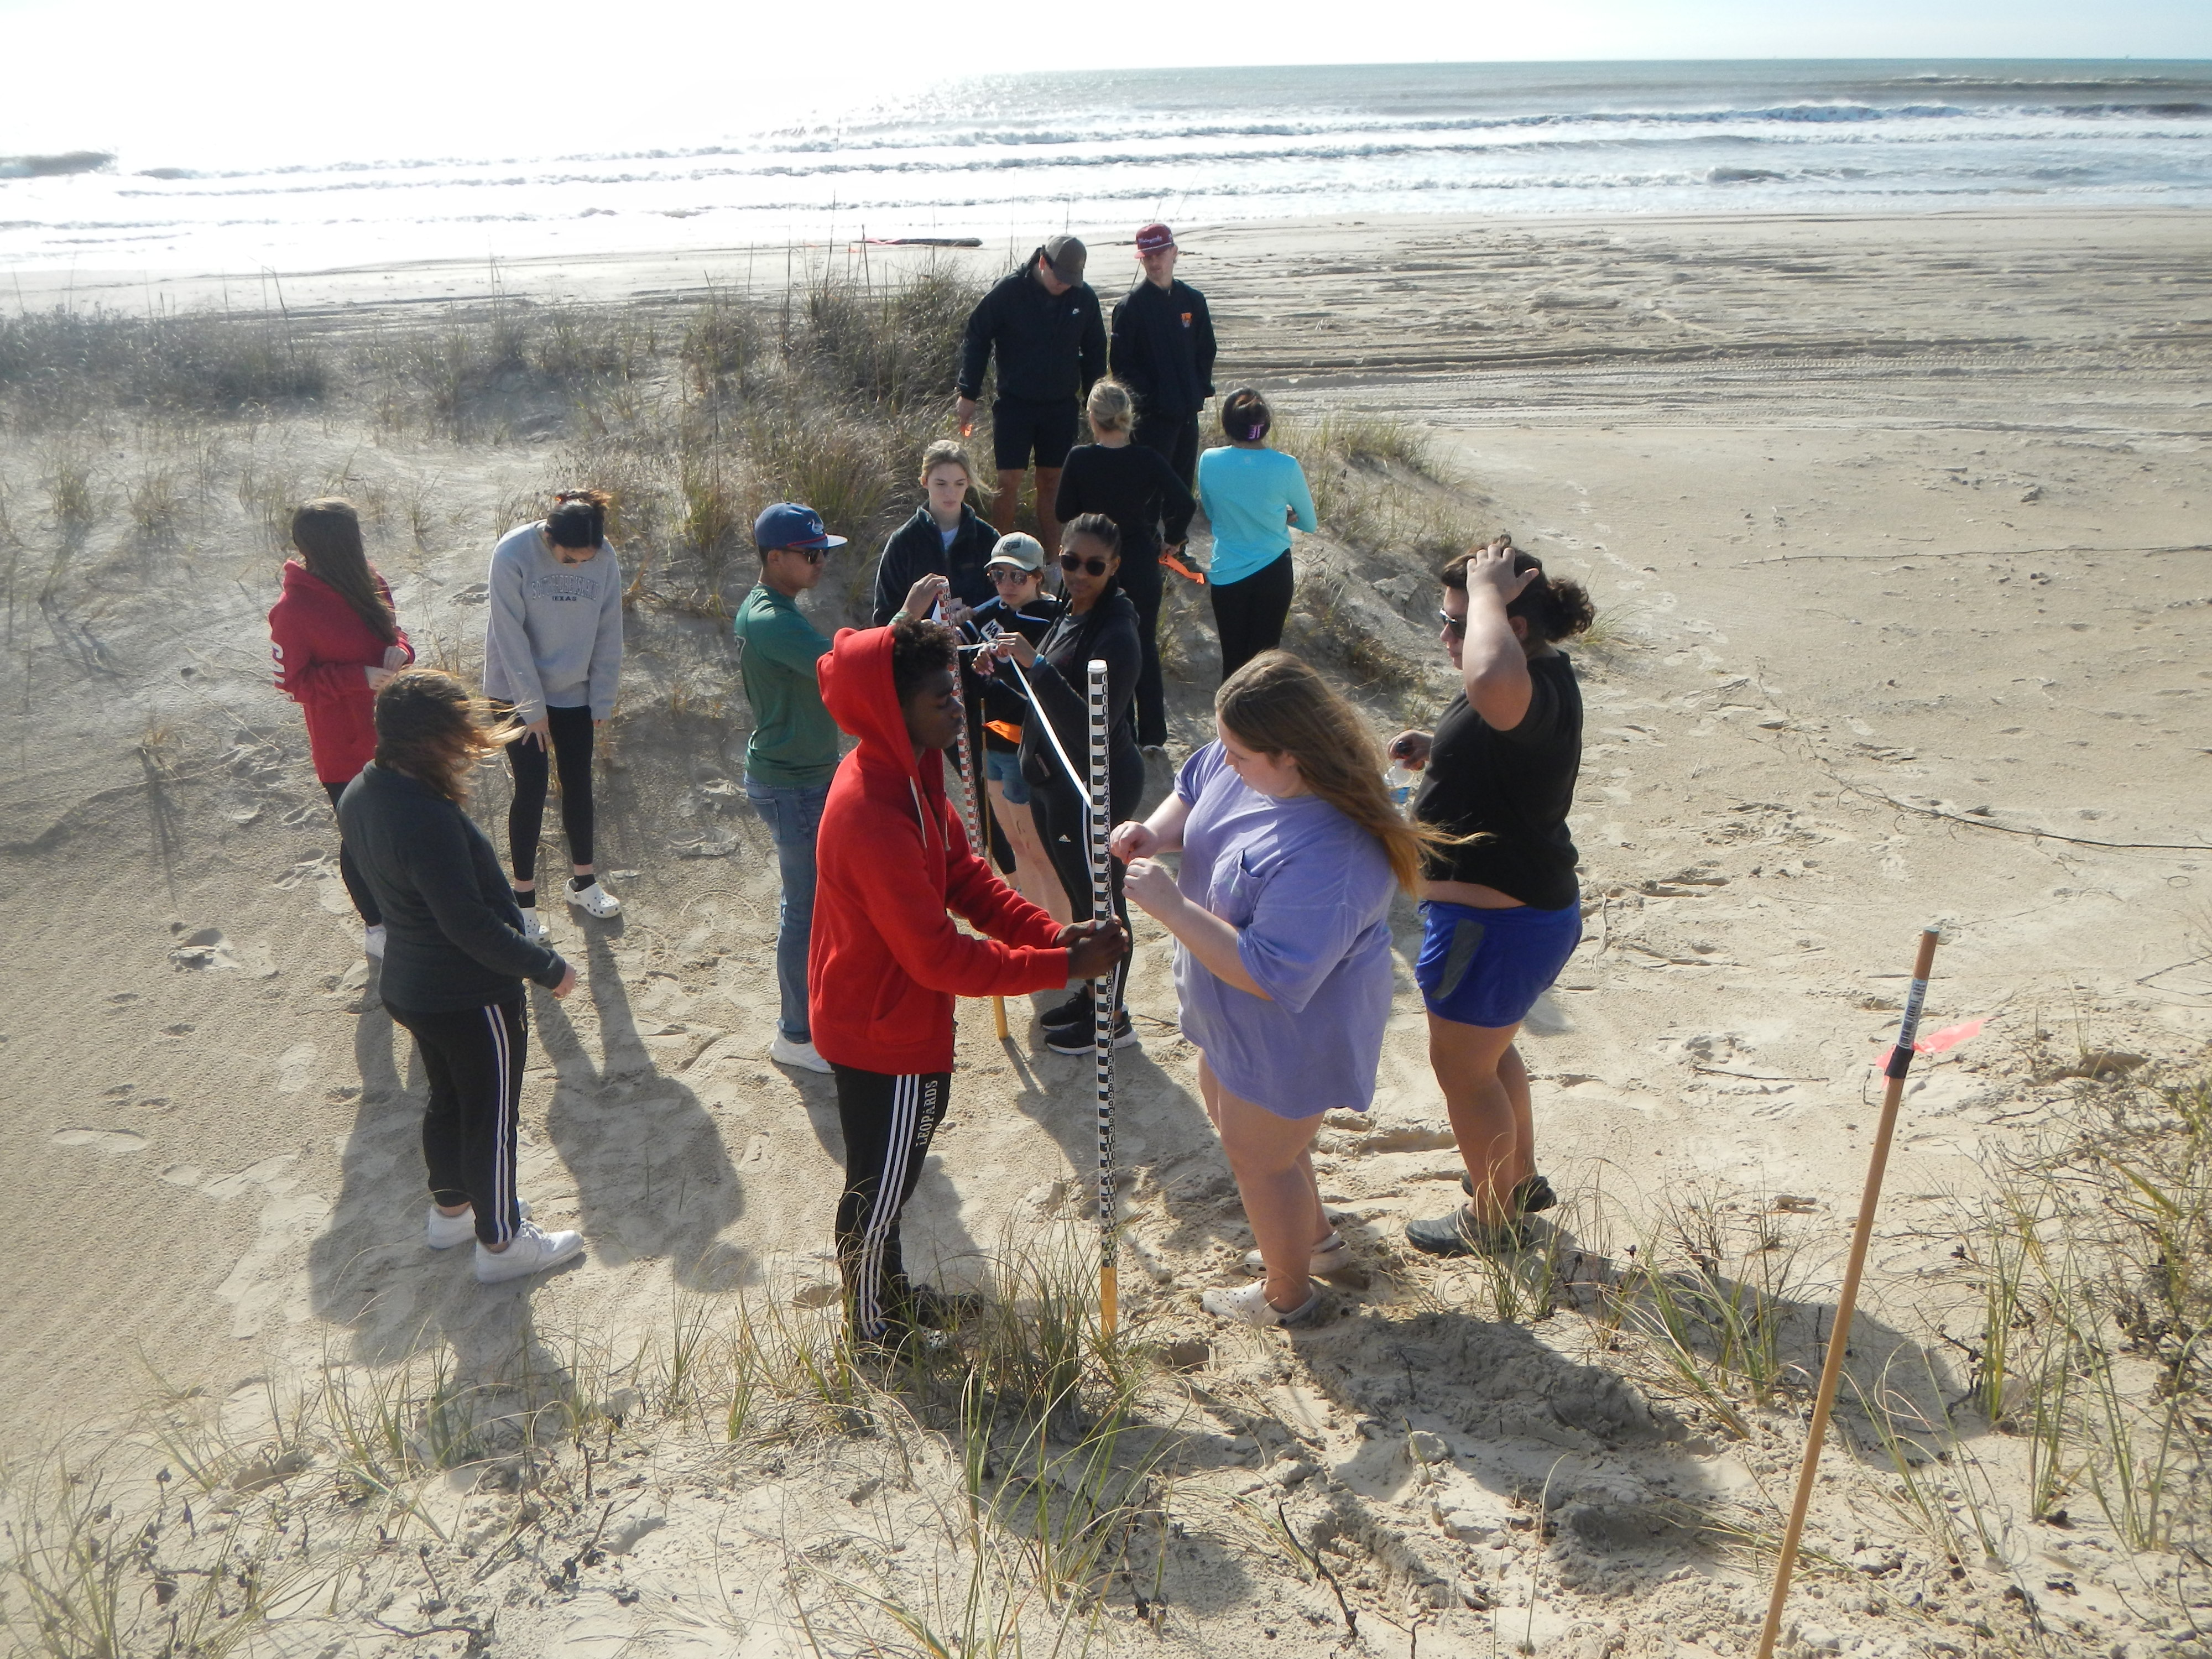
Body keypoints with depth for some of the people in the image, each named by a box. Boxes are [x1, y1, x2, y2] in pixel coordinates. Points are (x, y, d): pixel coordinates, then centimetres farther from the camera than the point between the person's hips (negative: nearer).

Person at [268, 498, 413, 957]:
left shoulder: (368, 583, -1)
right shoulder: (293, 609, -20)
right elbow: (292, 681, -14)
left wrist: (399, 651, -11)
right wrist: (359, 677, -24)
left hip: (388, 736, 6)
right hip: (345, 750, -6)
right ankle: (375, 928, 29)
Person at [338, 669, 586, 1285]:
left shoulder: (360, 795, -6)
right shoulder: (428, 818, -34)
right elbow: (471, 926, -30)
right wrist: (548, 967, -18)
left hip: (410, 989, 9)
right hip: (474, 1000, -9)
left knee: (448, 1098, 28)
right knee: (490, 1117, 12)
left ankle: (449, 1209, 49)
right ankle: (500, 1241, 30)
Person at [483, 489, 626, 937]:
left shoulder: (605, 558, -13)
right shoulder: (513, 554, -22)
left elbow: (608, 634, -4)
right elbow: (511, 638, -19)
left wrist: (603, 699, -1)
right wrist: (533, 709, -16)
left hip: (576, 693, 3)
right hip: (518, 693, -3)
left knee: (578, 785, 12)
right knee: (531, 790, -3)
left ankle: (583, 882, 28)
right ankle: (523, 898, 10)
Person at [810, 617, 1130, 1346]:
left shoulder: (908, 773, -4)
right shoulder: (873, 819, -35)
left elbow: (966, 876, 2)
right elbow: (939, 957, -32)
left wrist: (1053, 932, -12)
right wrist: (1061, 967, -27)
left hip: (900, 1017, 9)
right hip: (883, 1033, -9)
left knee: (895, 1170, 28)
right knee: (879, 1185, 14)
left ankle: (891, 1285, 50)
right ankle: (876, 1329, 37)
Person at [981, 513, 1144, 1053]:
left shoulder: (1116, 635, -23)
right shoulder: (1070, 616, 6)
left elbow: (1091, 725, -31)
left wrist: (1036, 664, -36)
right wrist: (1005, 668, 0)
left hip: (1095, 786, -9)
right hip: (1052, 779, 9)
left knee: (1100, 899, 5)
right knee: (1079, 893, 22)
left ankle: (1112, 1019, 21)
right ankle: (1090, 992, 39)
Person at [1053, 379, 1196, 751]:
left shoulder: (1079, 459, -13)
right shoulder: (1147, 460, -11)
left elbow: (1063, 512, -7)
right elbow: (1185, 504, -16)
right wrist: (1172, 539, 1)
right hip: (1141, 564, 1)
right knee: (1145, 645, 14)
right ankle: (1151, 734, 18)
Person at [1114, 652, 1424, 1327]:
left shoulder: (1328, 854, -41)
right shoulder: (1246, 760, -14)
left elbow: (1268, 975, -40)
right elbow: (1192, 788, 7)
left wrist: (1170, 905, -38)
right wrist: (1154, 832, -15)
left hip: (1291, 1036, -10)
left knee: (1259, 1155, 14)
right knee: (1233, 1116, 30)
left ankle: (1287, 1295, 43)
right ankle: (1316, 1238, 55)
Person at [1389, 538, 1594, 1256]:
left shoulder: (1537, 694, -28)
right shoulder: (1536, 681, 5)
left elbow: (1492, 682, -55)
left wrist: (1488, 593, -37)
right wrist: (1437, 754, 3)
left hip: (1496, 924, -11)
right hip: (1522, 907, 11)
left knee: (1461, 1065, 10)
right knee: (1488, 1049, 28)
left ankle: (1491, 1218, 29)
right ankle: (1520, 1178, 48)